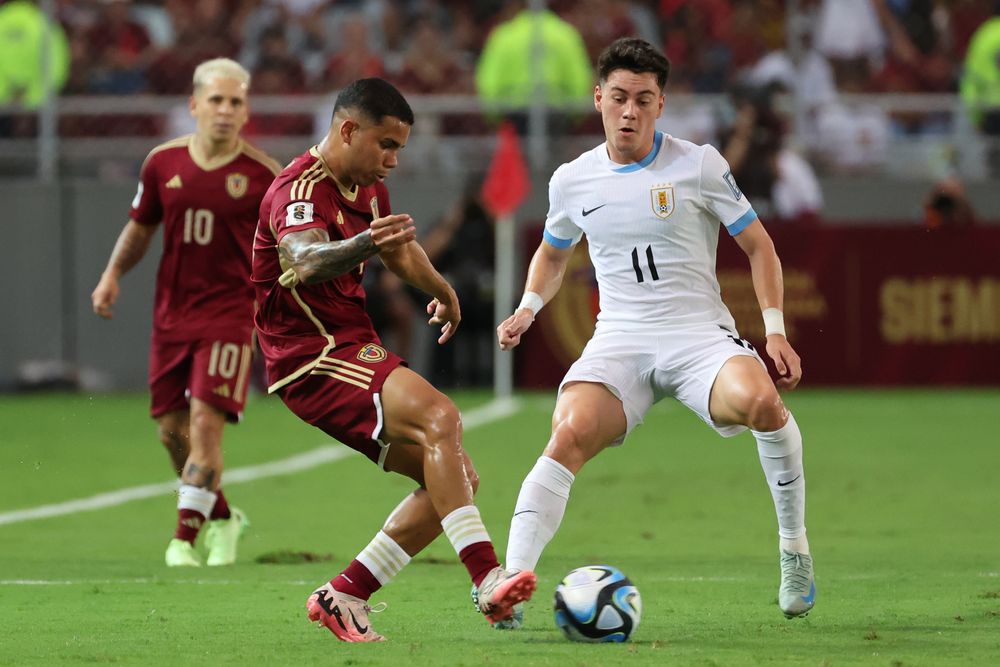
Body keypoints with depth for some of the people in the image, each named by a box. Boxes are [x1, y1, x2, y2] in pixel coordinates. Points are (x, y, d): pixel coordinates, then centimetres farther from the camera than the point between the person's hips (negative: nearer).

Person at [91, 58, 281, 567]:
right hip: (171, 311, 4)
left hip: (229, 311, -4)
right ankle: (222, 519, 29)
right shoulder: (163, 162, 2)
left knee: (205, 421, -16)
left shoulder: (261, 174, -6)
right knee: (172, 430, 6)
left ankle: (185, 537, -9)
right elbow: (140, 226, 15)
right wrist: (113, 273, 2)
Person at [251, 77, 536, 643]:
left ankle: (345, 597, 4)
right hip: (313, 358, -10)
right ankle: (488, 580, -40)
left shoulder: (368, 190, 12)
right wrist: (364, 244, -60)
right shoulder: (301, 190, -18)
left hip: (355, 350, 10)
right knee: (439, 417, -30)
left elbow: (402, 250, 34)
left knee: (456, 478, 4)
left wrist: (443, 292, 50)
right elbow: (304, 261, -40)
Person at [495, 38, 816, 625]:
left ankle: (795, 547, -14)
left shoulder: (698, 165, -1)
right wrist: (528, 308, 10)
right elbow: (554, 253, 29)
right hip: (619, 341, 2)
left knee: (759, 400, -34)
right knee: (569, 435, -28)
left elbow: (759, 246, 6)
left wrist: (775, 331, -4)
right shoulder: (572, 181, 8)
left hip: (700, 334, -2)